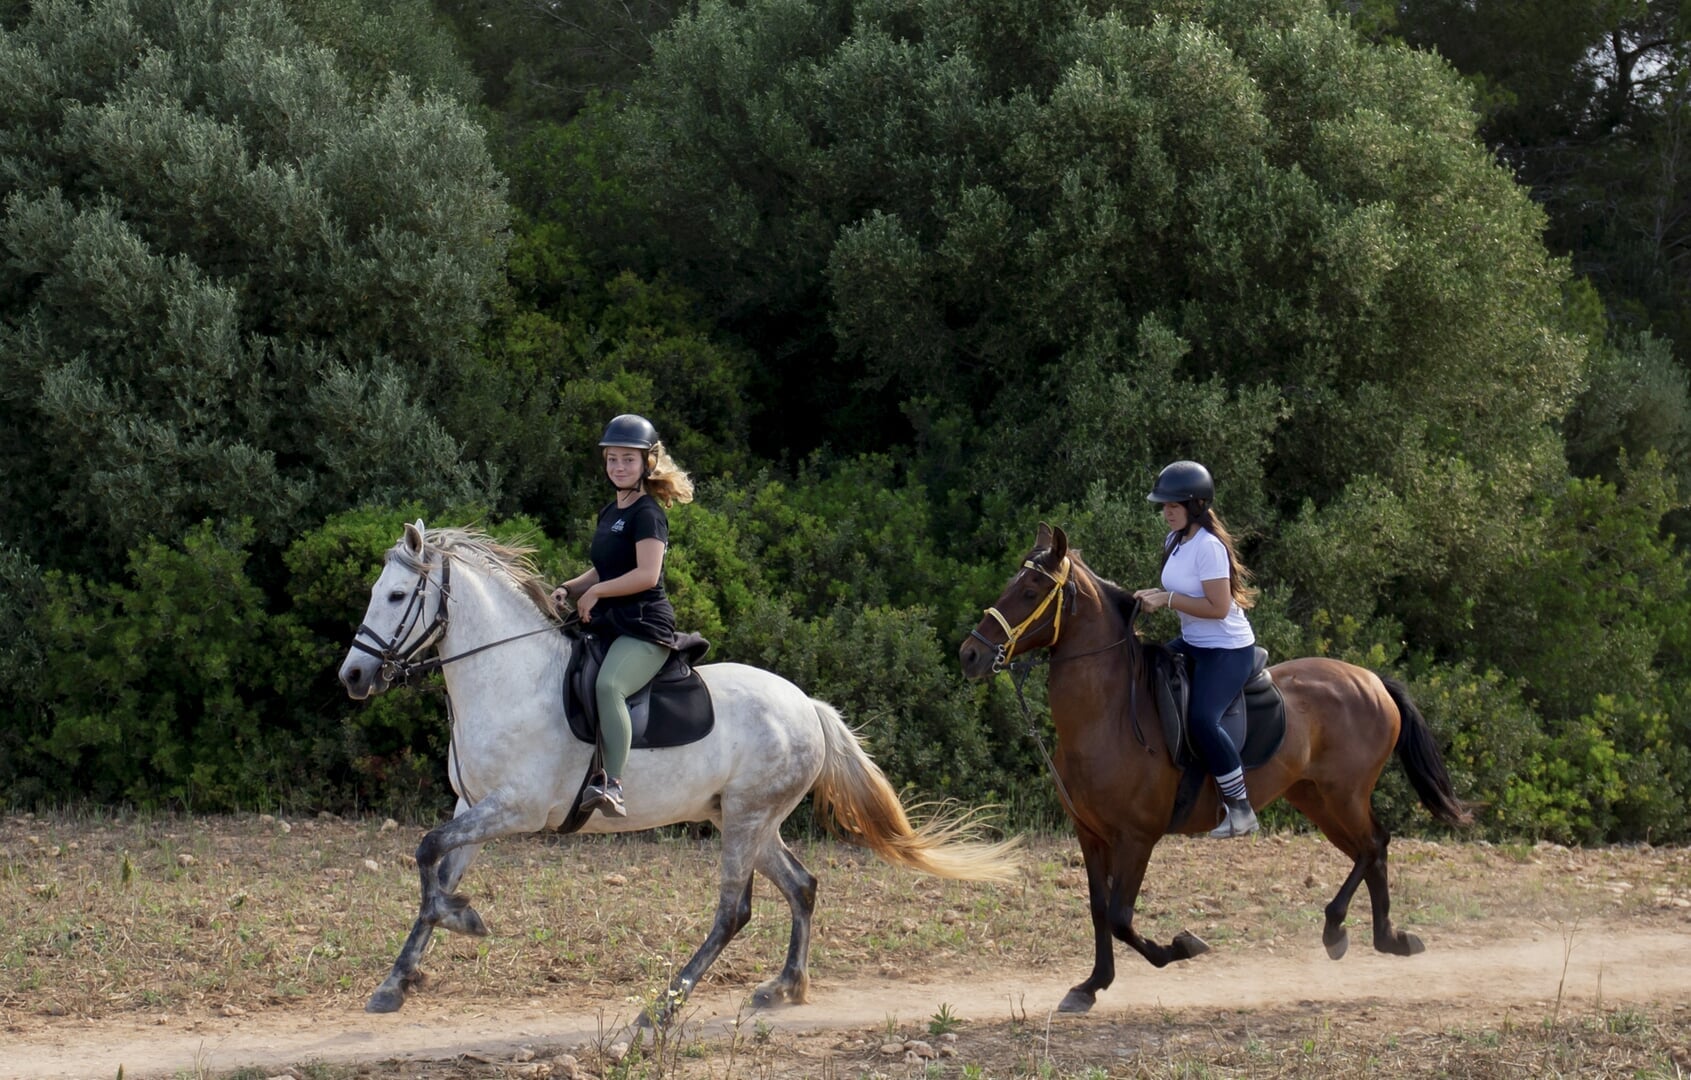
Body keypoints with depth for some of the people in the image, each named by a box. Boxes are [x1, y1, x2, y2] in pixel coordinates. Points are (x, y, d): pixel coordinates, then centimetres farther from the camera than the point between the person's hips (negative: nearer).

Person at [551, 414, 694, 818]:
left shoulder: (647, 514, -8)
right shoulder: (610, 513, 20)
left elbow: (647, 574, -19)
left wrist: (595, 592, -14)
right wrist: (569, 589, 11)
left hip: (644, 627, -10)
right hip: (606, 626, 10)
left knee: (608, 685, -35)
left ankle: (613, 785, -44)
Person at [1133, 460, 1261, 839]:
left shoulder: (1208, 546, -22)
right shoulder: (1174, 541, 6)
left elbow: (1218, 607, -25)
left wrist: (1168, 599, -24)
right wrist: (1155, 596, 5)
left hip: (1227, 648, -11)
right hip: (1193, 643, 11)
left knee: (1201, 718, -29)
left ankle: (1240, 809, -20)